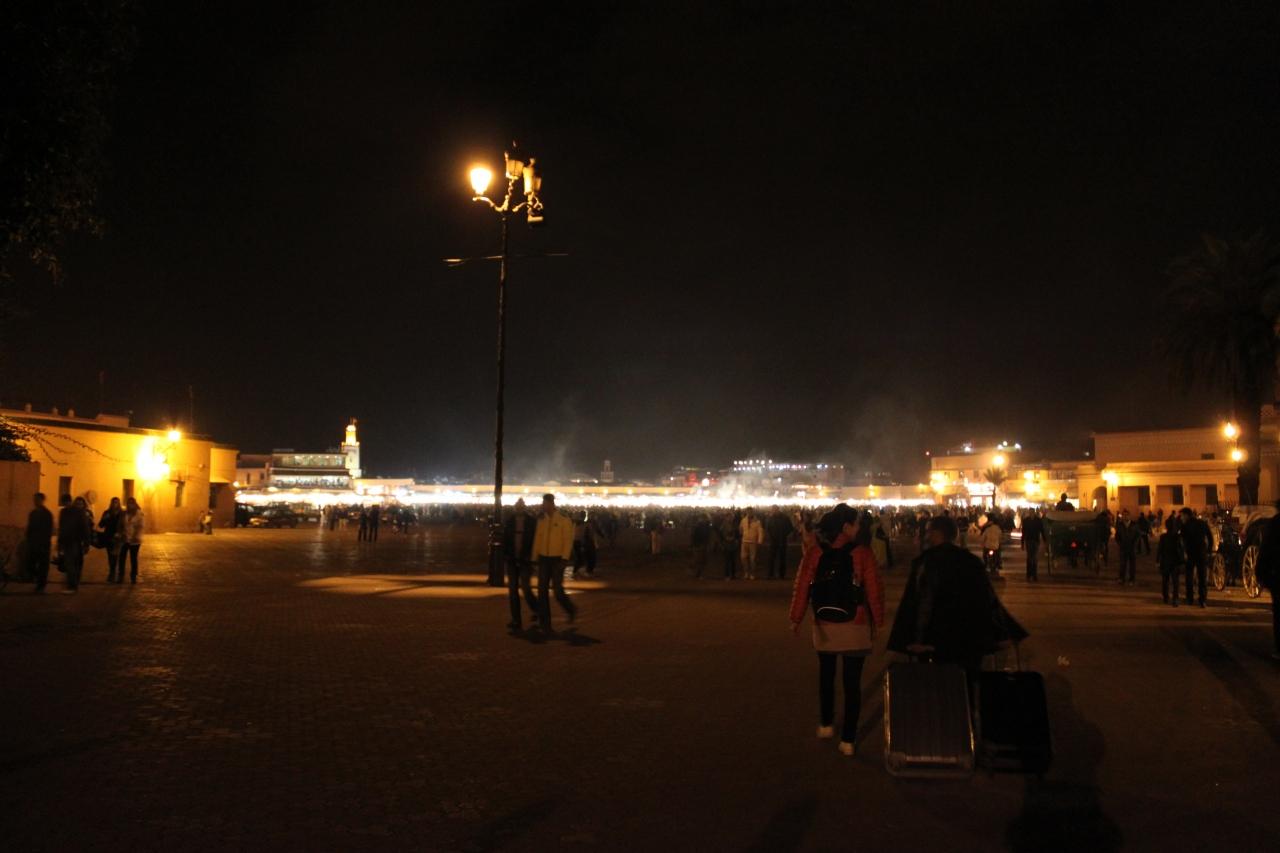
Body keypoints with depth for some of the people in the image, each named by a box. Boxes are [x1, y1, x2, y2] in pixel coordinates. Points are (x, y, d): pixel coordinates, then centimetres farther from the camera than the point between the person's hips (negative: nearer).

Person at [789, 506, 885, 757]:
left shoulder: (814, 553, -7)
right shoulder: (863, 554, -13)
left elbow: (802, 587, -11)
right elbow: (874, 591, -10)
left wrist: (796, 618, -8)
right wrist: (877, 621, 1)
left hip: (825, 625, 3)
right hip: (856, 627, -2)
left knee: (826, 675, 23)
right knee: (852, 682, 6)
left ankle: (826, 724, 36)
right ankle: (848, 739, 8)